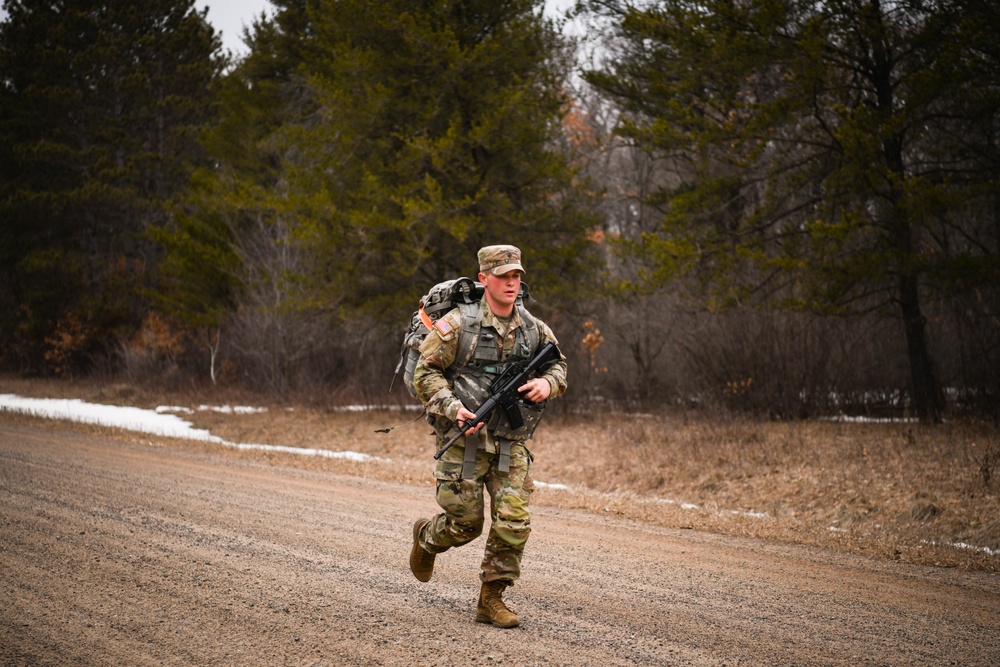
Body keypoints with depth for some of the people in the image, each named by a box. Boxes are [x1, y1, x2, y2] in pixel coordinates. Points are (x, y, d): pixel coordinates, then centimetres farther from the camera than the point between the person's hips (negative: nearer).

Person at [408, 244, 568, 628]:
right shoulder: (458, 324, -9)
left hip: (511, 442, 4)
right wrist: (453, 408, -21)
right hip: (464, 439, -4)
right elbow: (426, 372, -7)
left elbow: (558, 364, 19)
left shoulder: (534, 329, 5)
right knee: (465, 523, 2)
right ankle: (426, 537, 37)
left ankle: (491, 600, 5)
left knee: (513, 522, -7)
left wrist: (547, 383, -4)